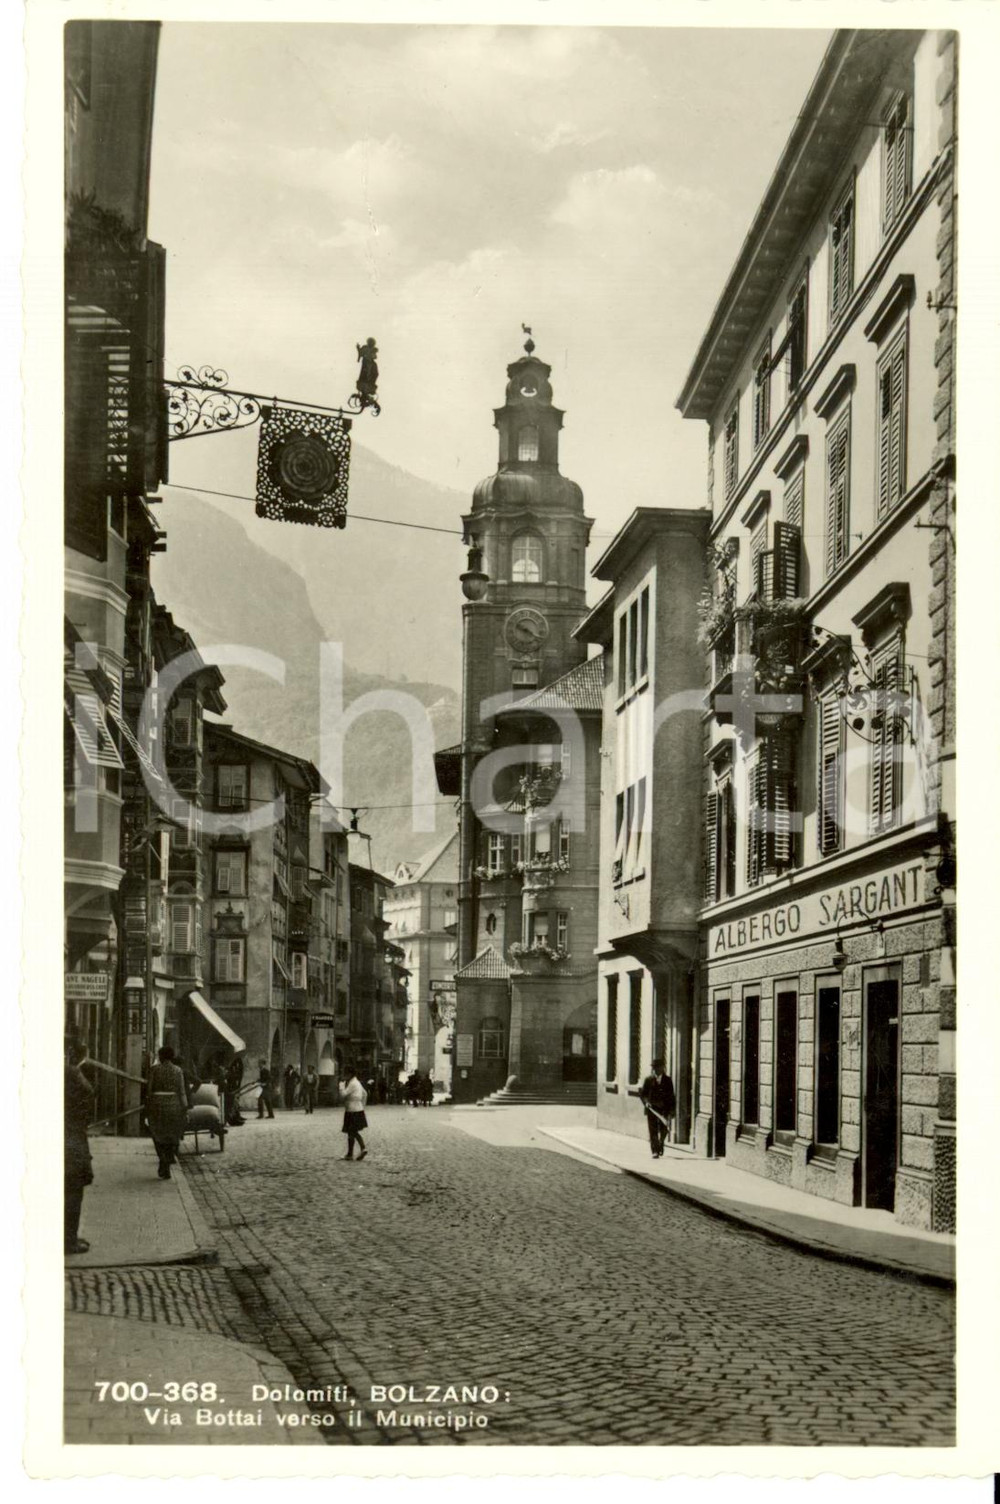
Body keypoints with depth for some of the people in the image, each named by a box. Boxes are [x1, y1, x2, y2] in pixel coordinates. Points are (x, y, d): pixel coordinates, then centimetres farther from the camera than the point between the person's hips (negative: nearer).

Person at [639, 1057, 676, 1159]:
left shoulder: (667, 1080, 7)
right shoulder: (648, 1080, 7)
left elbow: (671, 1096, 7)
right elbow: (642, 1094, 8)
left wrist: (671, 1111, 1)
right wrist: (646, 1102, -12)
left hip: (664, 1110, 0)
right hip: (651, 1109, 0)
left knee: (663, 1131, 1)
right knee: (653, 1132, -4)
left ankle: (660, 1148, 25)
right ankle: (655, 1151, -1)